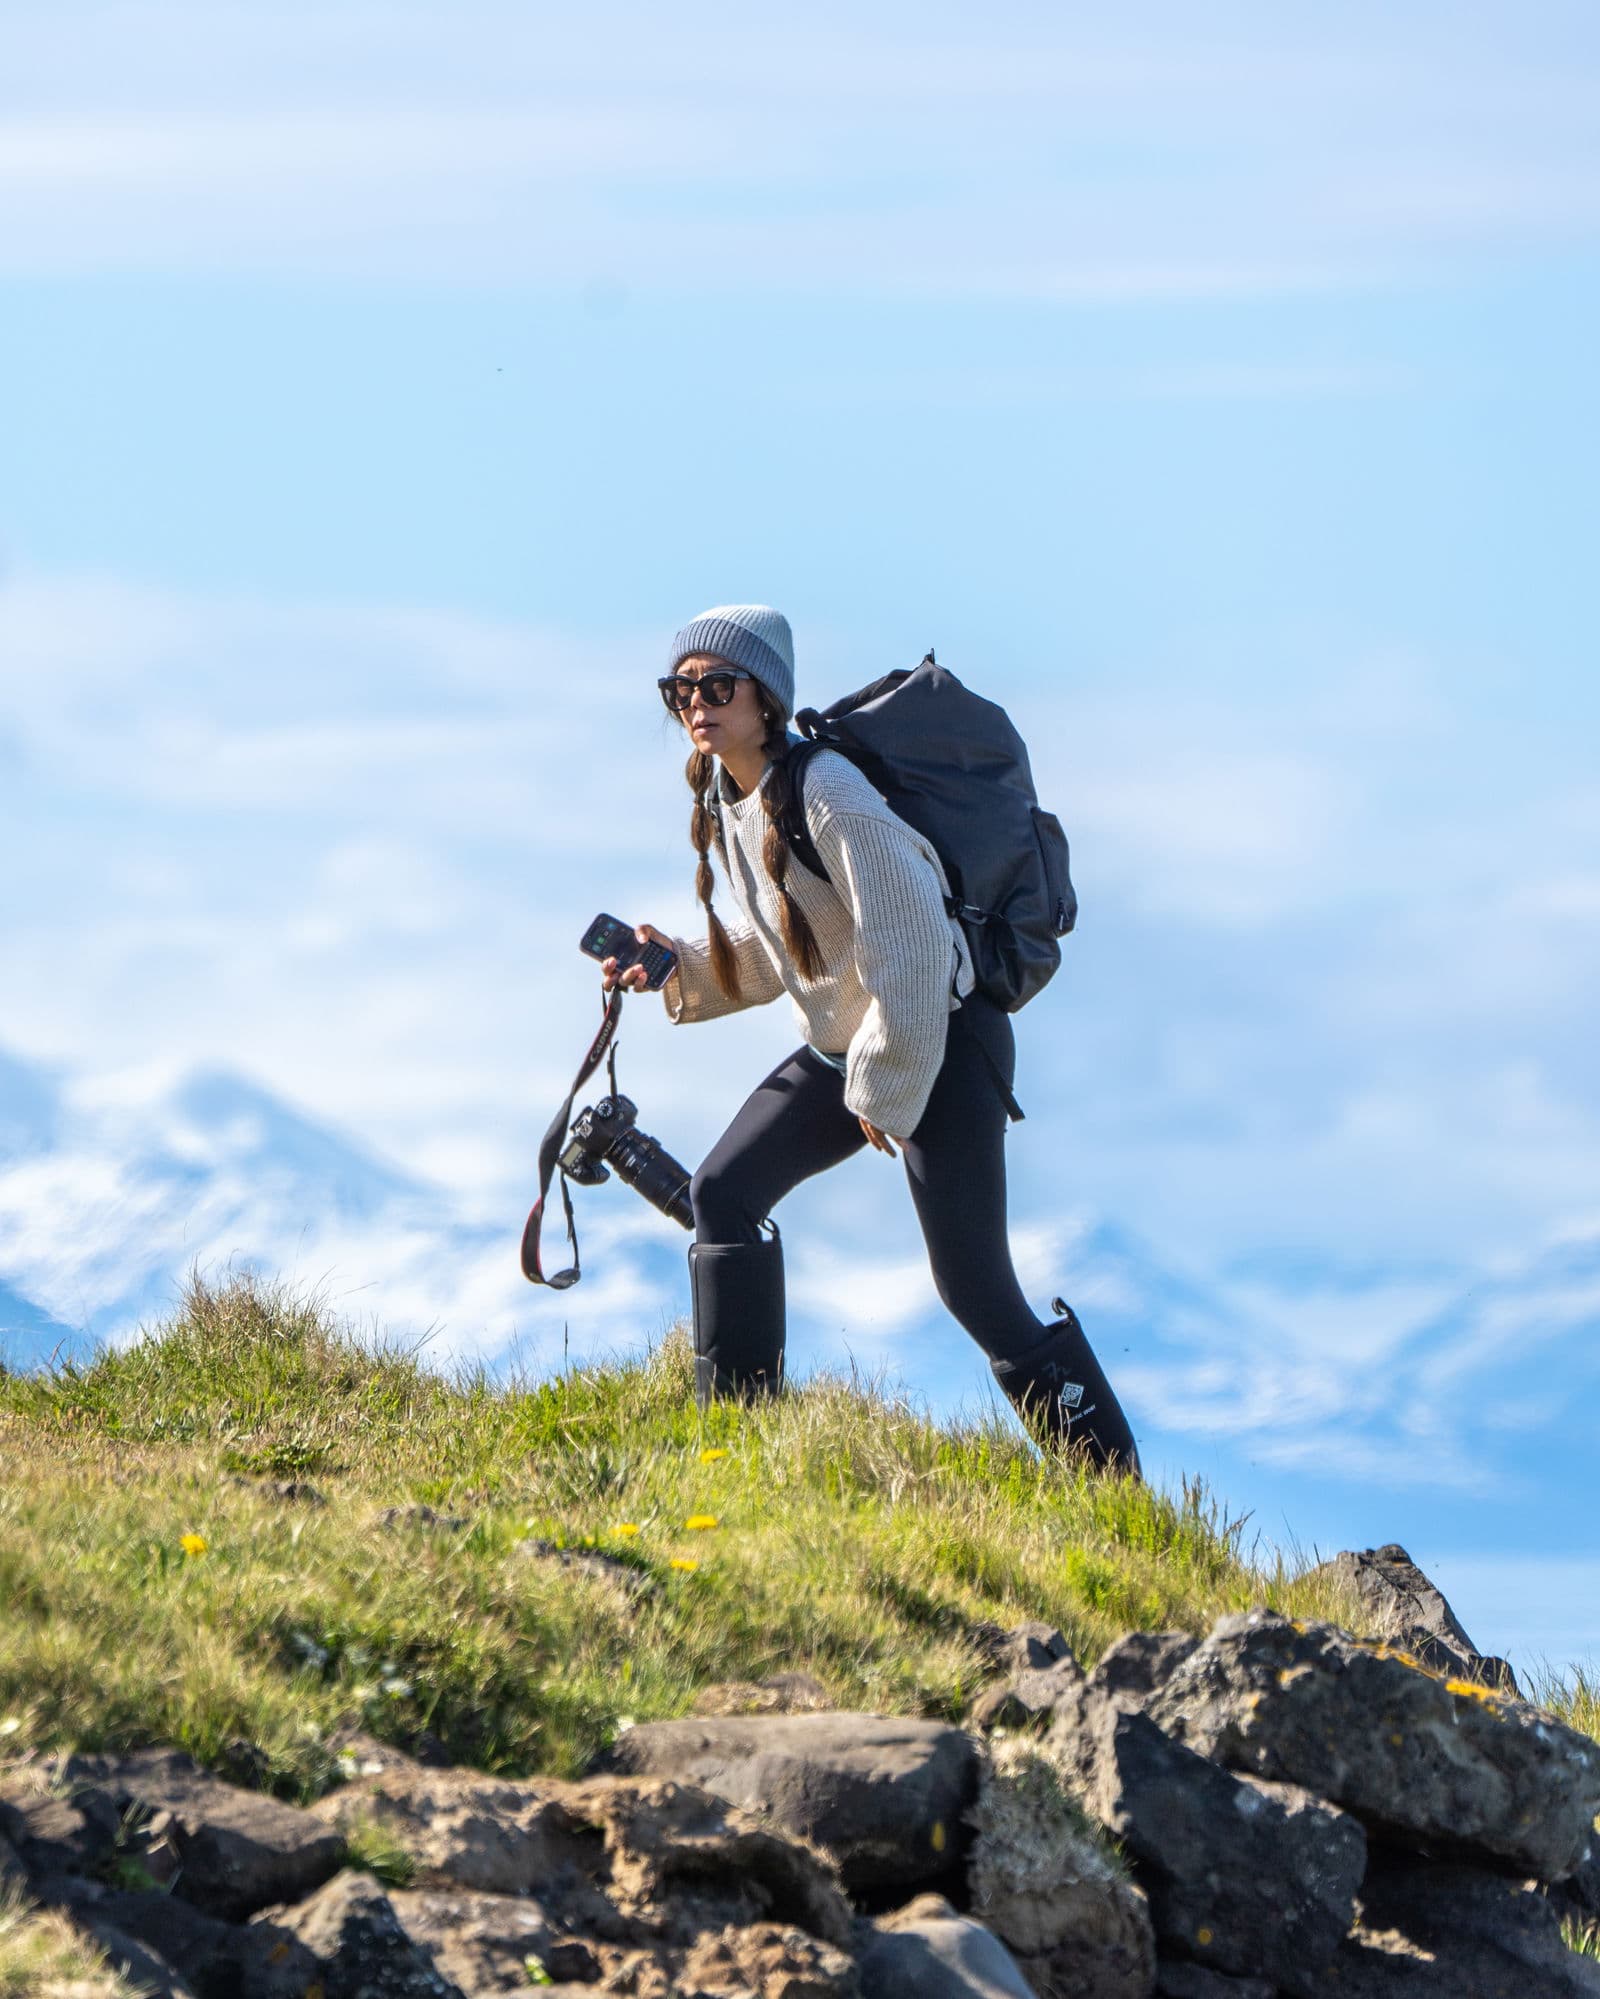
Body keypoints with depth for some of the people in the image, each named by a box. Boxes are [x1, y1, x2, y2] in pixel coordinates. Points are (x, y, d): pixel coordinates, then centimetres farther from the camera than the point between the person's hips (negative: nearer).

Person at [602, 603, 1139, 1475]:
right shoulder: (724, 800, 5)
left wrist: (886, 1093, -18)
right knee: (723, 1191, 0)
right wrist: (679, 968, 1)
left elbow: (911, 946, -24)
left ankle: (1111, 1484, -4)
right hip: (842, 1044, 9)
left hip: (942, 1040, -9)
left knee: (972, 1282, -12)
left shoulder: (828, 795, -23)